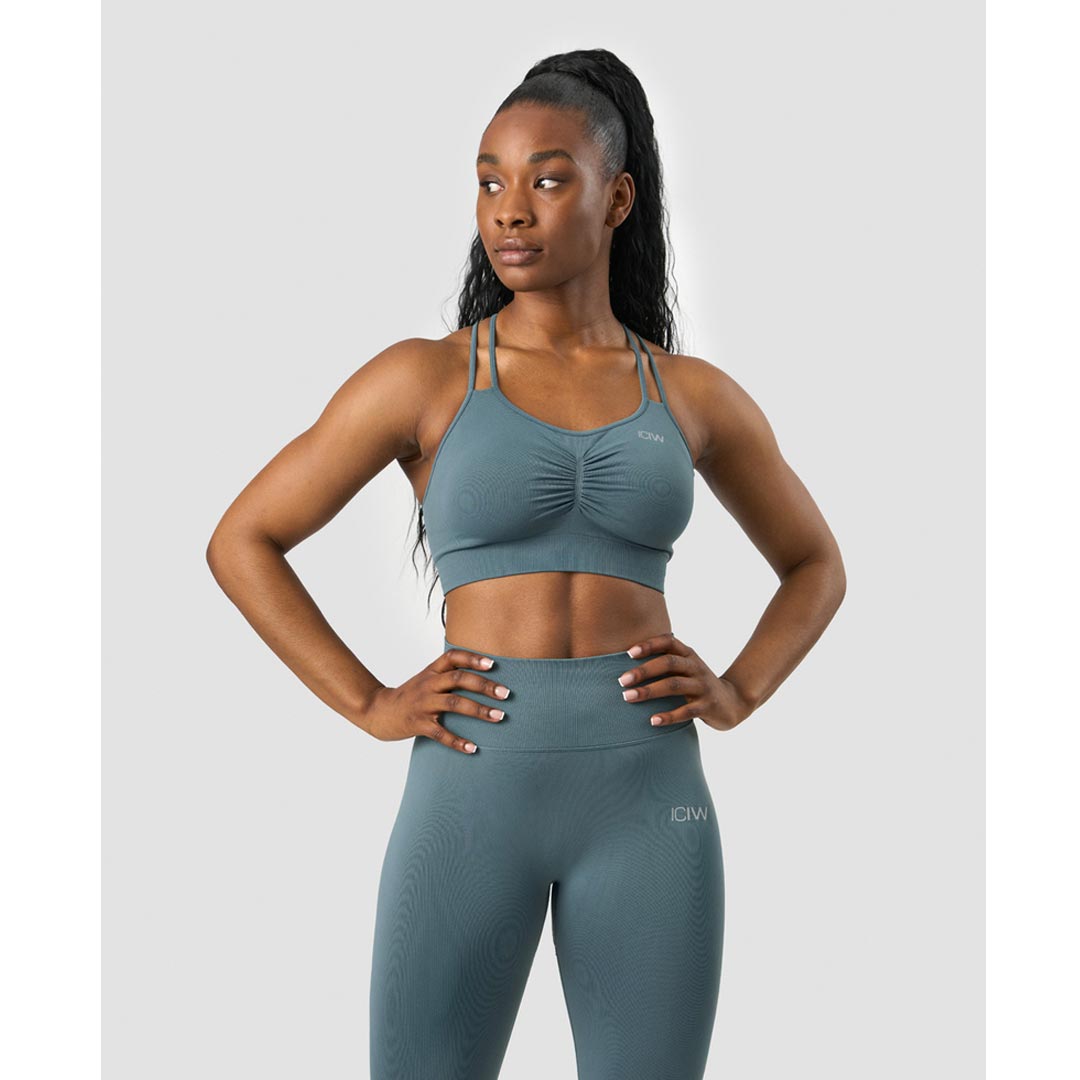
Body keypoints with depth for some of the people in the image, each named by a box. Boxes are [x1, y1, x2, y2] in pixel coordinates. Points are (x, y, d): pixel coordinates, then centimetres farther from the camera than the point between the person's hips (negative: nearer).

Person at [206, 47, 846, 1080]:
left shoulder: (694, 396, 9)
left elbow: (815, 565, 23)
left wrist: (739, 693, 4)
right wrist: (368, 705, -3)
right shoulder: (421, 377, 3)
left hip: (648, 799, 2)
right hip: (474, 795, -1)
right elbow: (241, 542, 7)